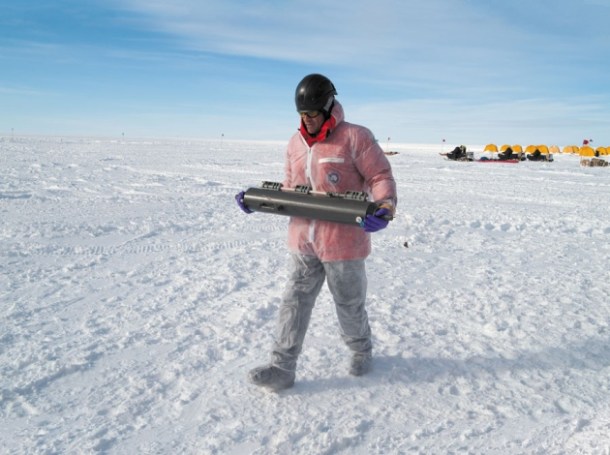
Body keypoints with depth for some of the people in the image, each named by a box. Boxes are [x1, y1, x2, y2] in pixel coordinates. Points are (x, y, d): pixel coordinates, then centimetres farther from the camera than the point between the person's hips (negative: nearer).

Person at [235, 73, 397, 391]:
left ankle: (361, 350, 41)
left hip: (343, 240, -5)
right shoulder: (296, 143, 8)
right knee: (295, 300, 4)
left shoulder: (355, 137, -11)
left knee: (349, 303, 14)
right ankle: (282, 368, 11)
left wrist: (385, 207, -29)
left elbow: (381, 177, -10)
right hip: (303, 240, 5)